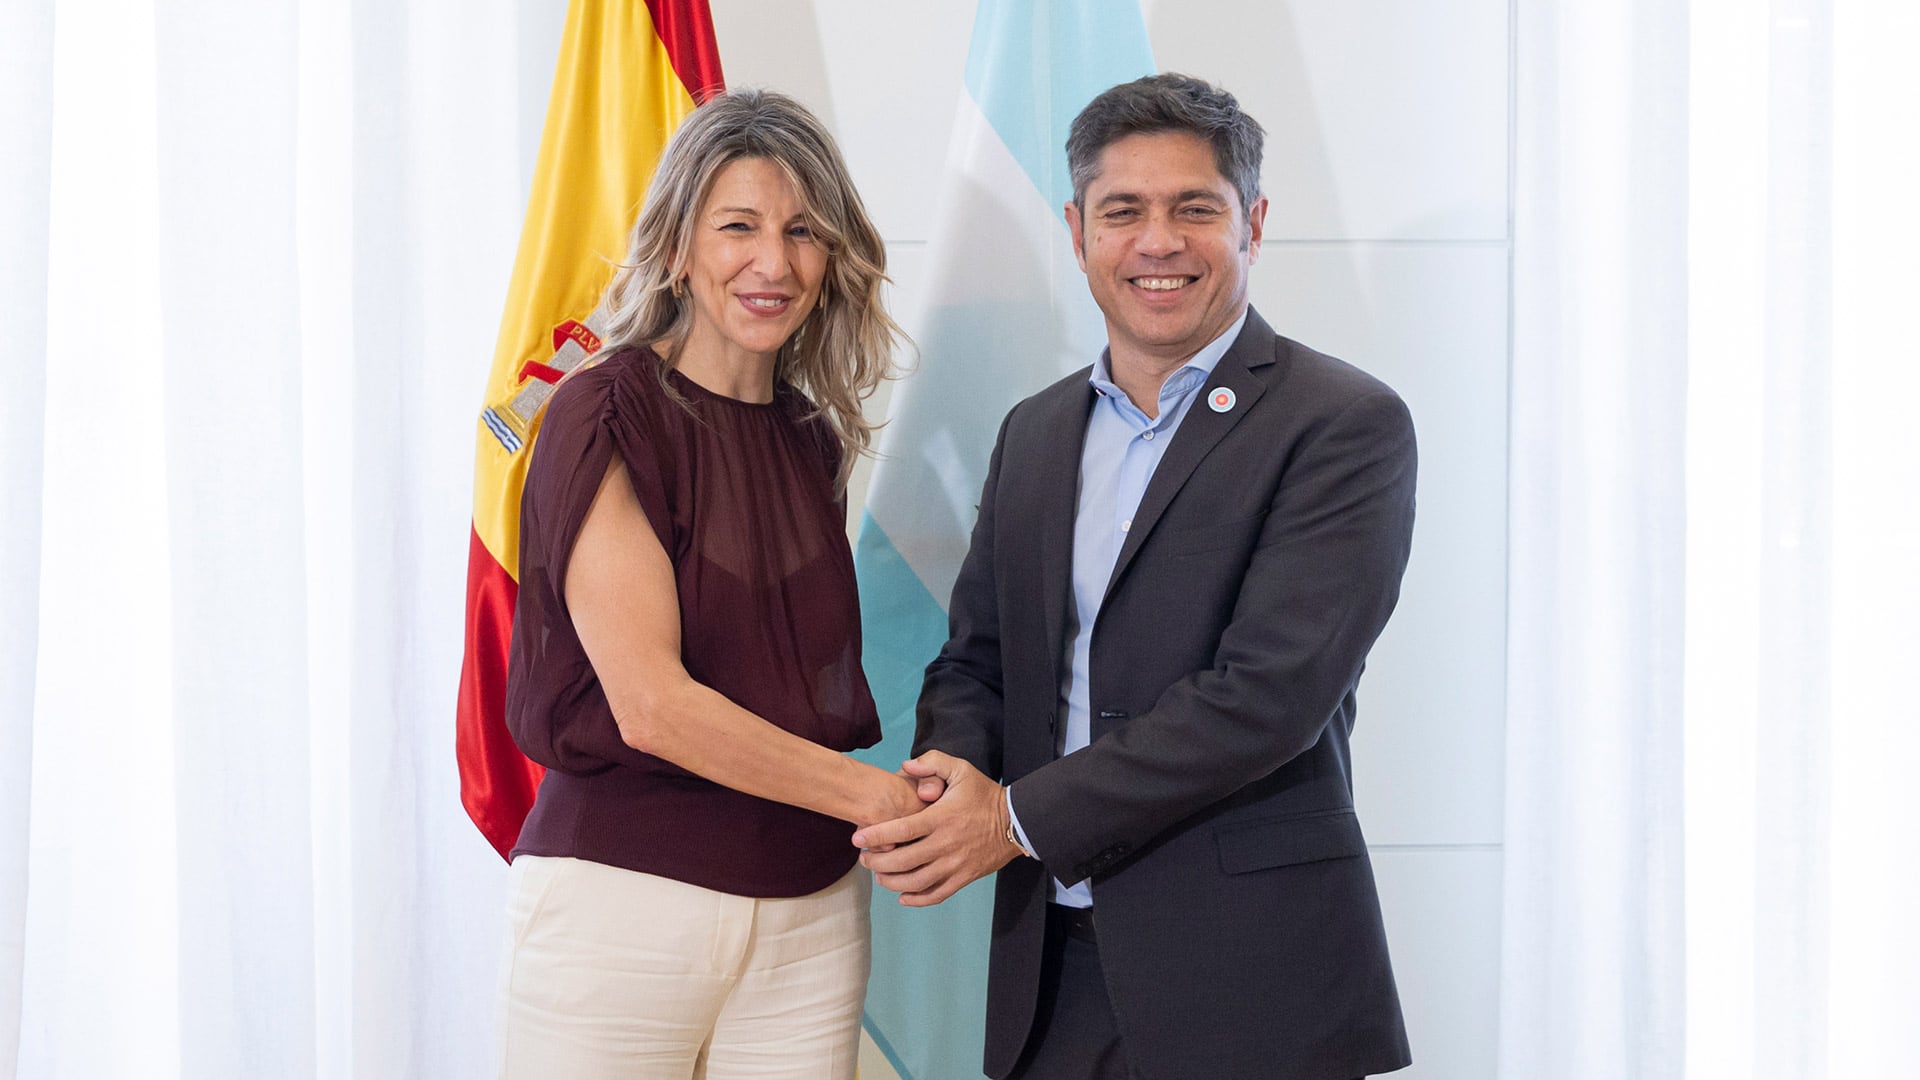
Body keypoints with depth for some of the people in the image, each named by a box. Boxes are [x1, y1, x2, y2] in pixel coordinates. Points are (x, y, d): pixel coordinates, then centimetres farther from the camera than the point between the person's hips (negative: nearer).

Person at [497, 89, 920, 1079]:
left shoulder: (813, 435, 10)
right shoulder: (610, 414, -9)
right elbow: (651, 705, -16)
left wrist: (916, 793, -3)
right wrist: (872, 796, -11)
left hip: (812, 906, 5)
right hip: (621, 894, -5)